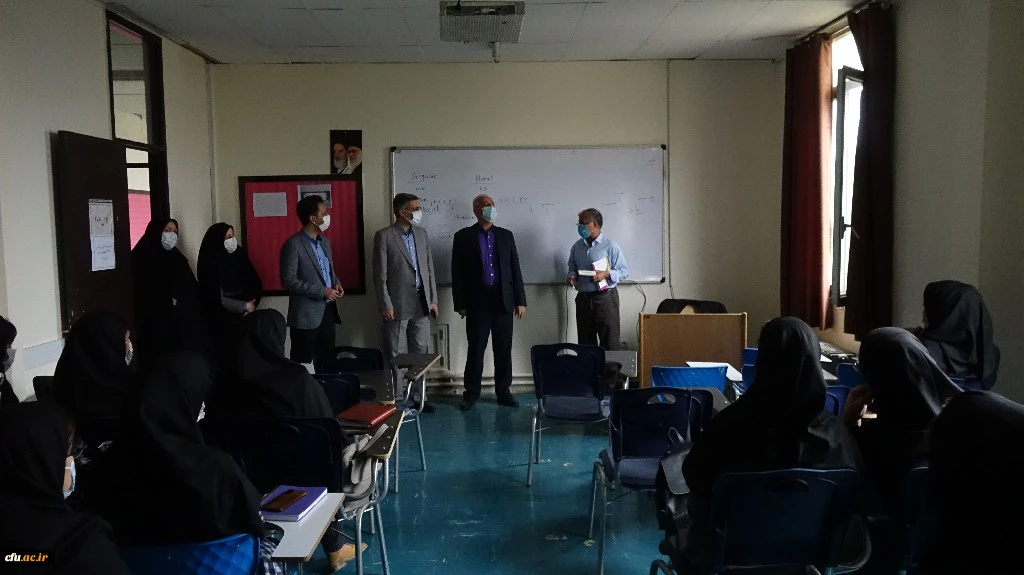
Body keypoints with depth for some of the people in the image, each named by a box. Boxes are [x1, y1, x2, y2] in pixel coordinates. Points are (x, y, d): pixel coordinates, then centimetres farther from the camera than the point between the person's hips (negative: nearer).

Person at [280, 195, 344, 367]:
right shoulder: (293, 245, -12)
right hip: (306, 314, -7)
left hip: (327, 310, 7)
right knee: (303, 364, 0)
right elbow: (288, 280, -17)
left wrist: (336, 283, 2)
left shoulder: (325, 241, 13)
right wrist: (321, 291, -18)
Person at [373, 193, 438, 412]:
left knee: (419, 352, 10)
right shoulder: (384, 236, -8)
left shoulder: (421, 233, 10)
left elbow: (429, 268, 12)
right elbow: (380, 275, -9)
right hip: (398, 304, -5)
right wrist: (386, 305, -13)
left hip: (421, 303, 5)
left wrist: (433, 299, 8)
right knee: (396, 355, 2)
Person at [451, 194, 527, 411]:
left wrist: (520, 300, 4)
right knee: (476, 349, 3)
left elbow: (515, 269, 8)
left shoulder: (506, 235, 9)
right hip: (477, 301, -2)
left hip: (503, 300, 2)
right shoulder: (463, 236, 1)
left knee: (504, 349, 7)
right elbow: (457, 272, -1)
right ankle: (471, 392, 14)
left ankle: (503, 391, 18)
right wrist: (460, 303, -5)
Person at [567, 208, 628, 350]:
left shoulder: (610, 246, -5)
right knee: (585, 342, 10)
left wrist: (606, 274, -19)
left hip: (605, 297, -5)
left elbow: (624, 271, -3)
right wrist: (572, 276, 0)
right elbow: (572, 268, 22)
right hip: (583, 299, 5)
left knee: (609, 342, -3)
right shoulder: (577, 247, 9)